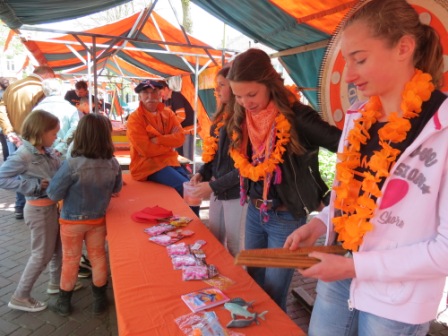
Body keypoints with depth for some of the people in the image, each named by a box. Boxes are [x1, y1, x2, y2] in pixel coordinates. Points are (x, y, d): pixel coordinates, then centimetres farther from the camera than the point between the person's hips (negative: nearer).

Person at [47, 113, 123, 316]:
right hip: (98, 219, 3)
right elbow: (116, 189, 1)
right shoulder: (113, 164, -17)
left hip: (72, 221, -2)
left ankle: (64, 302, 35)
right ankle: (99, 299, 33)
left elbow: (53, 194, -18)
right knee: (98, 256, 18)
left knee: (70, 260, 15)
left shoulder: (72, 165, -28)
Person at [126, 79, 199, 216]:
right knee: (186, 188, -20)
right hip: (148, 165, -6)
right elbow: (146, 149, -17)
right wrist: (169, 141, -8)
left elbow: (180, 137, -5)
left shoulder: (167, 113, 8)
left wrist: (158, 140, -17)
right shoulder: (135, 119, -9)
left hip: (169, 160, 6)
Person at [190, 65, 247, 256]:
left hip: (236, 193, -8)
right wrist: (203, 173, 2)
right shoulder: (222, 116, 10)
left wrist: (213, 186, -18)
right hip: (218, 191, 8)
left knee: (235, 249, 7)